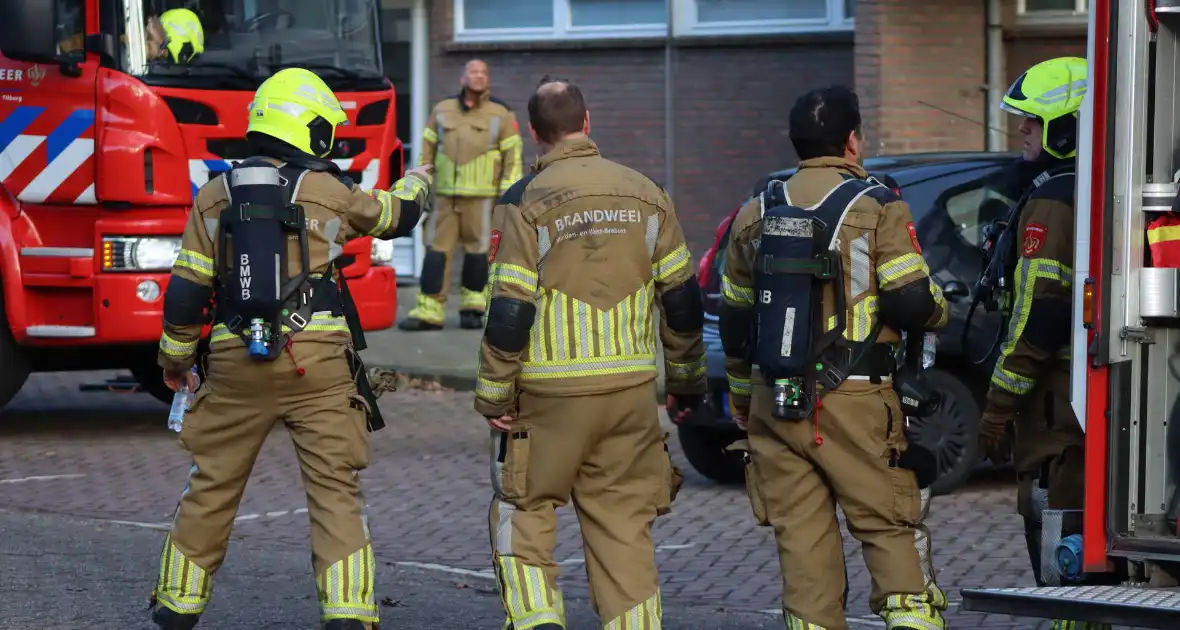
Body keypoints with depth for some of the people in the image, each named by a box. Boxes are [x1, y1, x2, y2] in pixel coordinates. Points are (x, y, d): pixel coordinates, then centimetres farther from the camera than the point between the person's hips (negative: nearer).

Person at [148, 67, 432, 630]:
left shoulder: (215, 197, 5)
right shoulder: (328, 192, -2)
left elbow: (186, 290, 5)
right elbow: (393, 214, 17)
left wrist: (175, 357, 20)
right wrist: (416, 184, 40)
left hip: (236, 365, 3)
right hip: (317, 363, -3)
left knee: (212, 486, 15)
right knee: (335, 490, 0)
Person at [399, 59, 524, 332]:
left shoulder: (501, 115, 4)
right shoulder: (441, 111, 12)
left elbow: (513, 156, 4)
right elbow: (427, 149, 16)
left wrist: (508, 194, -3)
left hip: (481, 196, -2)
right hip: (445, 194, 2)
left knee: (478, 251, 2)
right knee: (436, 250, -2)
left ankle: (473, 308, 13)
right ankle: (429, 311, -2)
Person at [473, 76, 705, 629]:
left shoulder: (526, 201, -8)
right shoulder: (644, 194, 5)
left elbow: (509, 312, -12)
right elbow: (682, 301, 9)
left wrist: (493, 396, -4)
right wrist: (687, 379, 20)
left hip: (550, 394, -3)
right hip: (631, 389, 3)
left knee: (523, 511, 11)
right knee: (625, 525, 9)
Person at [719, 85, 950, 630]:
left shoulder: (756, 214, 11)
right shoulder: (877, 207, -4)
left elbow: (735, 320, 17)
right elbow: (911, 303, -11)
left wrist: (742, 396, 28)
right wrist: (938, 311, 12)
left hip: (775, 402, 4)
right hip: (854, 401, -4)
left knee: (800, 538, 6)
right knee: (890, 528, 1)